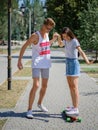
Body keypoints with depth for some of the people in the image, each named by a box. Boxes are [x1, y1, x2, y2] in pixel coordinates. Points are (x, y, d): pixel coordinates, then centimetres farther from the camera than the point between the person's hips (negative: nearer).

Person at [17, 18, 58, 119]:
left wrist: (53, 39, 10)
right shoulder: (35, 35, -13)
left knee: (44, 86, 14)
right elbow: (24, 47, -10)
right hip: (37, 64, -7)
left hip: (46, 64, 7)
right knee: (36, 86, -15)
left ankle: (40, 103, 36)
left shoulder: (46, 34, 8)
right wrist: (19, 60, -14)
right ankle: (29, 110, -10)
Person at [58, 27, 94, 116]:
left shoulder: (74, 41, -16)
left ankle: (76, 109, -11)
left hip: (74, 64, -9)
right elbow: (60, 44, 26)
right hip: (68, 64, 9)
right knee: (71, 87, 12)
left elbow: (81, 51, -28)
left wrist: (87, 61, -44)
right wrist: (59, 38, 5)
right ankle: (74, 107, 20)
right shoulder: (66, 41, 7)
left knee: (74, 87, -11)